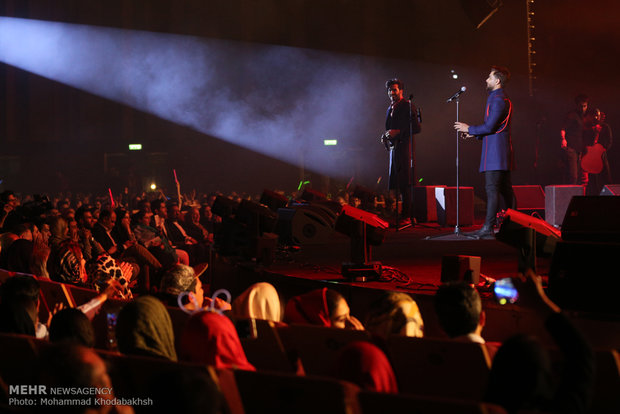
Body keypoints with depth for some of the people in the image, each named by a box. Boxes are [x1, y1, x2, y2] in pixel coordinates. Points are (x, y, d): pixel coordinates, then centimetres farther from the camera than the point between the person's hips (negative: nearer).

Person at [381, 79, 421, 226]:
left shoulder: (408, 106, -5)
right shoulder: (390, 108, 20)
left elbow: (417, 128, -11)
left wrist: (398, 132, -17)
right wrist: (385, 137, 9)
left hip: (405, 148, -8)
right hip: (394, 149, 8)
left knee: (405, 185, -11)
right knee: (394, 185, 6)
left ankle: (407, 216, -11)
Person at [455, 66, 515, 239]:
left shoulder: (498, 100, -13)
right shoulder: (502, 99, 21)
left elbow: (489, 127, -19)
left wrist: (469, 129, -6)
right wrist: (475, 133, 20)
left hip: (496, 152, -10)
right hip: (501, 153, 10)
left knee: (492, 189, -13)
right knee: (505, 189, 12)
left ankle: (488, 228, -16)